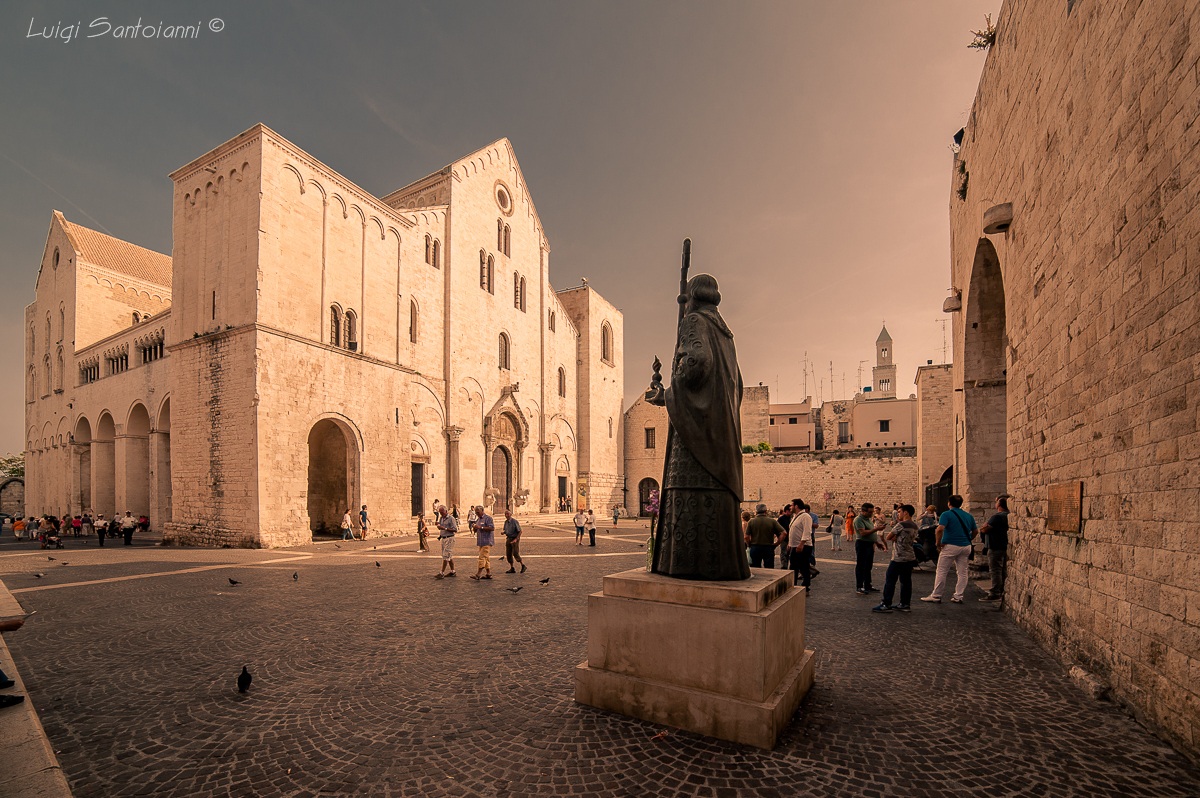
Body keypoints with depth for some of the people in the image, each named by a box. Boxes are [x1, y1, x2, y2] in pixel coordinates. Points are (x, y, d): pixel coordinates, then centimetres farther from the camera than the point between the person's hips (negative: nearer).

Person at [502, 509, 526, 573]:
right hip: (508, 539, 7)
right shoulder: (506, 522, 6)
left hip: (515, 539, -7)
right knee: (508, 554, 3)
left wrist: (516, 539, -24)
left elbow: (520, 531, -13)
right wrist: (503, 532, -5)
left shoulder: (515, 522, -14)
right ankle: (512, 569, 12)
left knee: (515, 554, -11)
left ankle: (523, 566, 5)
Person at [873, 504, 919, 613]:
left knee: (890, 580, -3)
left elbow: (889, 537, -8)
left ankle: (886, 605, -2)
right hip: (910, 558, 8)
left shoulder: (901, 524, -15)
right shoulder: (914, 526, 11)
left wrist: (893, 537, 9)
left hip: (899, 558, -8)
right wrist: (895, 537, 0)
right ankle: (905, 604, 16)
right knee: (906, 581, 11)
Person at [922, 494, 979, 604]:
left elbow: (940, 529, -22)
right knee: (962, 573, 12)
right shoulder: (968, 516, 9)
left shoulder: (947, 514, -10)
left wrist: (938, 544, -11)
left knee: (941, 572, 1)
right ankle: (958, 597, 15)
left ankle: (936, 596, 5)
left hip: (950, 546, -6)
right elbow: (975, 531, 16)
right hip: (966, 546, 6)